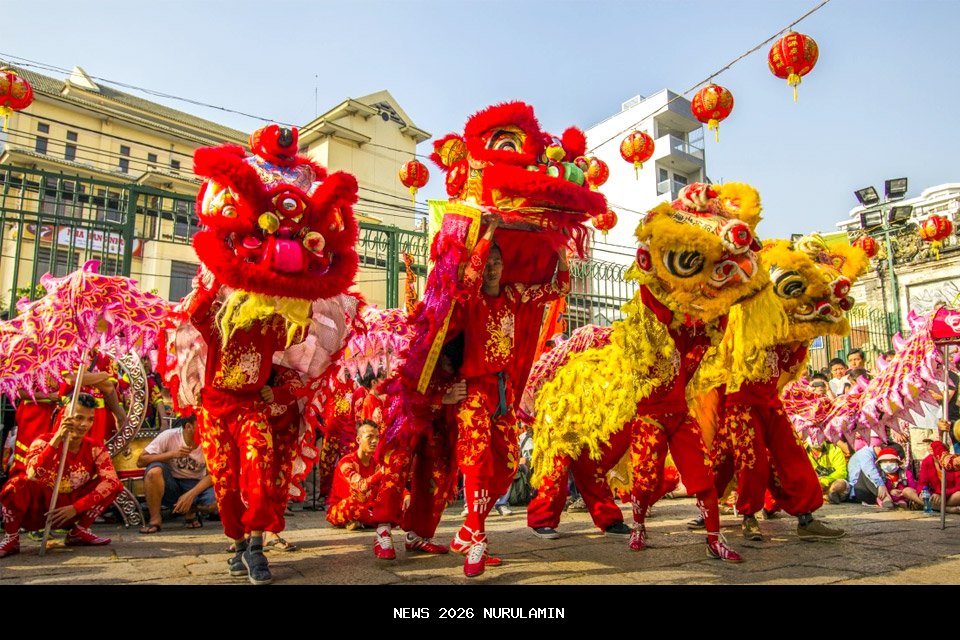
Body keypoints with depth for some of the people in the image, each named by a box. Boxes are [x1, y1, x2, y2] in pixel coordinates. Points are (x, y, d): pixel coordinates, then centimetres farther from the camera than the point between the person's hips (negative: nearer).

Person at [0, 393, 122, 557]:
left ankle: (79, 531, 3)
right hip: (38, 510, -3)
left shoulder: (96, 448, -7)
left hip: (71, 511, 3)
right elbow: (33, 474, -34)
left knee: (114, 485, -13)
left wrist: (75, 508, -25)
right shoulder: (44, 442, -14)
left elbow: (111, 481, -19)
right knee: (19, 483, -32)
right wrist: (57, 438, -40)